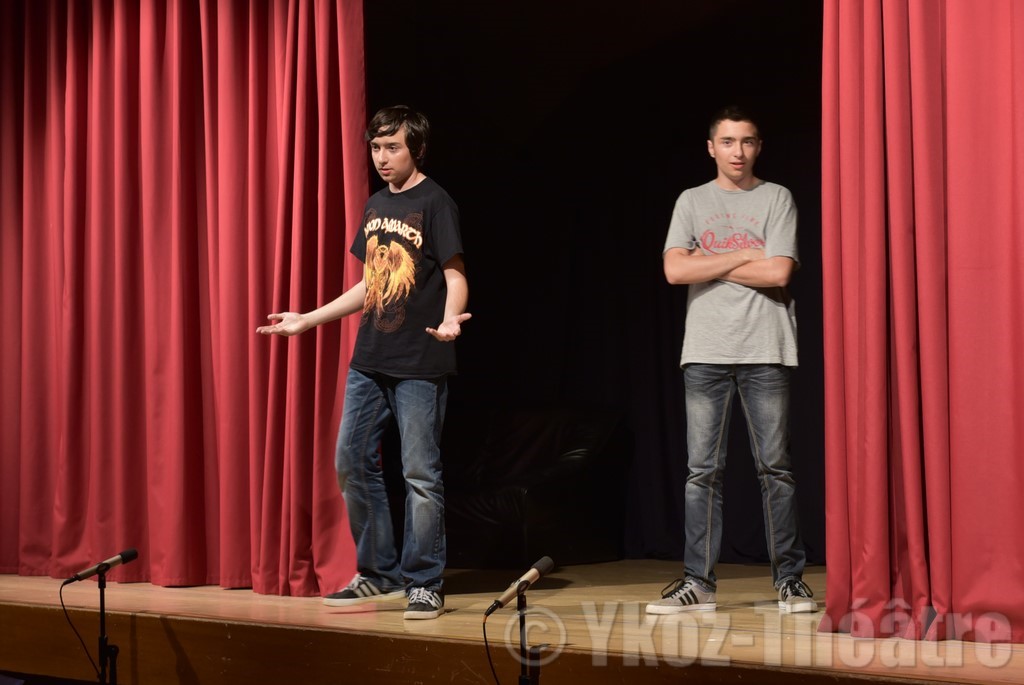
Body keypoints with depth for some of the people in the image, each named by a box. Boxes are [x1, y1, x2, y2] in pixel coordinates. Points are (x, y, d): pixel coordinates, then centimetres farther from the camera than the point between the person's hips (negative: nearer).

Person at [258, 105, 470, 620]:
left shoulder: (434, 203, -6)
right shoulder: (375, 205, 15)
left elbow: (455, 275, -12)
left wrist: (449, 319, -34)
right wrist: (307, 320, 21)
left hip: (419, 365, -7)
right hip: (369, 362, 8)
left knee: (420, 472, -4)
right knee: (352, 463, 7)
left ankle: (424, 584, 5)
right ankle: (379, 573, 19)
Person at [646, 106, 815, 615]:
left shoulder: (777, 199, 7)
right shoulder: (692, 201, 12)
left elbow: (778, 272, -7)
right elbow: (675, 270, -3)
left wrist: (709, 262, -3)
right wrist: (743, 256, -3)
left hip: (764, 351, -2)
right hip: (706, 351, 2)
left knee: (775, 468, 0)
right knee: (703, 471, 1)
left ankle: (789, 579, 7)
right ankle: (698, 583, 5)